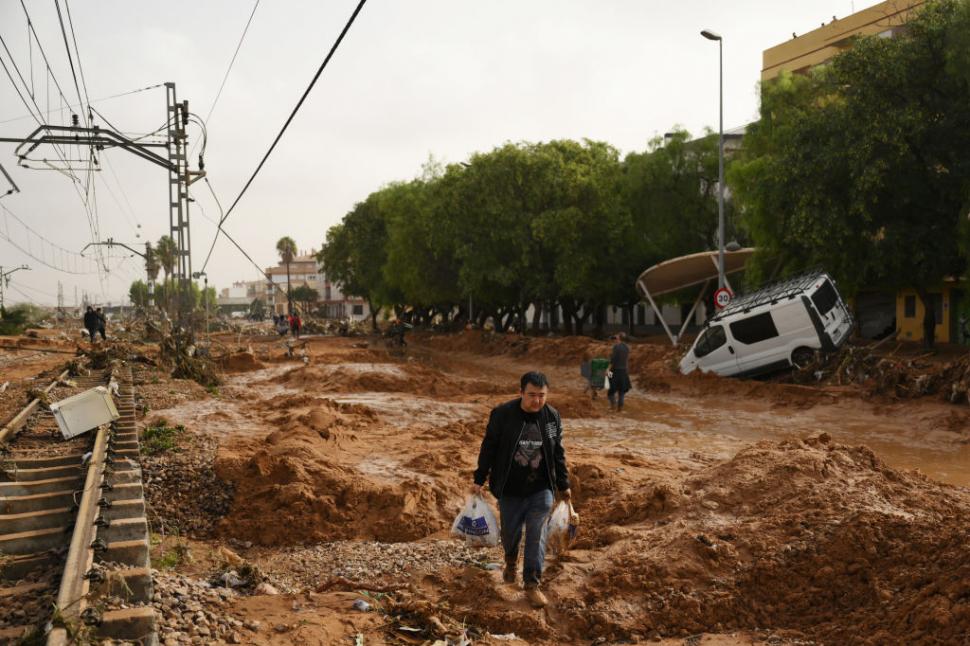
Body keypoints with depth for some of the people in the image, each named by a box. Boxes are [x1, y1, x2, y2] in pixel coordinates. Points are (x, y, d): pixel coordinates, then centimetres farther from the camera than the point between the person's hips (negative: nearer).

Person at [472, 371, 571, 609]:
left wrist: (564, 485, 10)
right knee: (510, 532, 13)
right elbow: (488, 448, -4)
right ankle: (511, 561, 46)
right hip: (510, 489, -1)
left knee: (536, 535, -4)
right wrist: (479, 479, -2)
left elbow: (558, 453, 7)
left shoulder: (552, 417, -3)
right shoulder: (502, 414, -13)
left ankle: (532, 584, 6)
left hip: (541, 490, 1)